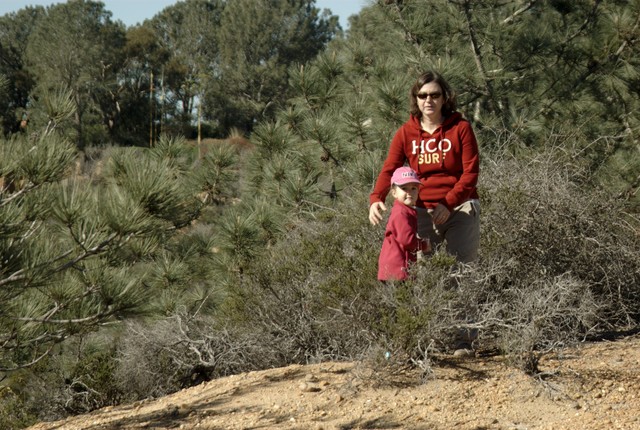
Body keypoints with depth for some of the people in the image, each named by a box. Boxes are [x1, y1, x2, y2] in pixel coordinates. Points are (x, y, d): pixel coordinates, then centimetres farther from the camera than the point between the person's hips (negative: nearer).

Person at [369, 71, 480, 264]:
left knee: (465, 262, 0)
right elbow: (389, 169, -7)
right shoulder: (405, 132, 1)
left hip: (459, 206, -1)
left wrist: (448, 204, -18)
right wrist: (375, 199, -25)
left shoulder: (461, 128, -4)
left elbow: (470, 172, -8)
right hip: (422, 209, 1)